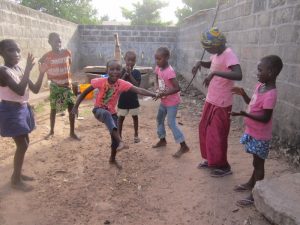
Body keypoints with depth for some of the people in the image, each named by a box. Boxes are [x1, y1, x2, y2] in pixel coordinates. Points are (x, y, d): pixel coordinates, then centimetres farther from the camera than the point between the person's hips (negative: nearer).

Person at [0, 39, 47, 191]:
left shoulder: (19, 69, 7)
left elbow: (35, 89, 9)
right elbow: (20, 91, -30)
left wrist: (42, 73, -3)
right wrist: (28, 70, -28)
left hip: (23, 109, 9)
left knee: (25, 142, 16)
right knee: (22, 145, -4)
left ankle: (17, 173, 32)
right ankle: (15, 180, 11)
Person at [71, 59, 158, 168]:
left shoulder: (122, 84, -17)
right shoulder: (100, 81, -20)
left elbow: (139, 90, -28)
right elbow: (85, 92, -9)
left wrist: (154, 95, -41)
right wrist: (76, 107, -9)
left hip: (111, 112, 3)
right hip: (99, 110, -3)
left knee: (115, 137, 1)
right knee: (107, 114, -40)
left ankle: (112, 159, 29)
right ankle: (121, 142, -47)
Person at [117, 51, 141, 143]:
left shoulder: (136, 72, -5)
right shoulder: (121, 71, -5)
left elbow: (136, 85, -17)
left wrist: (130, 74, -21)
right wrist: (125, 74, -21)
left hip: (133, 99, 1)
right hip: (123, 99, 0)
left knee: (135, 117, 13)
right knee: (121, 118, 8)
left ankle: (136, 135, 29)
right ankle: (119, 136, 20)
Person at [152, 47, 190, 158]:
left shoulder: (169, 71, -27)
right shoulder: (158, 68, -3)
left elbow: (177, 88, -30)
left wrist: (164, 93, -30)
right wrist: (158, 89, -6)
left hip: (172, 102, -9)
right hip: (164, 101, 9)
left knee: (171, 123, -9)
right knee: (159, 119, 18)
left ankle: (184, 146, 0)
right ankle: (162, 140, 37)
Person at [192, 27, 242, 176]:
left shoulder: (229, 55, -22)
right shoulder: (217, 54, 6)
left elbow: (238, 75, -37)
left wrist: (215, 73, -41)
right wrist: (200, 63, 7)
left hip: (221, 104, -9)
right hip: (211, 100, 10)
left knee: (217, 135, 0)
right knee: (205, 130, 17)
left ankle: (224, 166, 18)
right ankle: (210, 160, 34)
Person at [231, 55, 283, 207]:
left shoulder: (270, 94, -26)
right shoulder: (260, 86, 1)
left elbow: (265, 118, -26)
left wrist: (244, 114, -35)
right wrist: (243, 94, 0)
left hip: (260, 135, -9)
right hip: (253, 132, 9)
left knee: (258, 163, 4)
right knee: (256, 161, 23)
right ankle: (251, 184, 41)